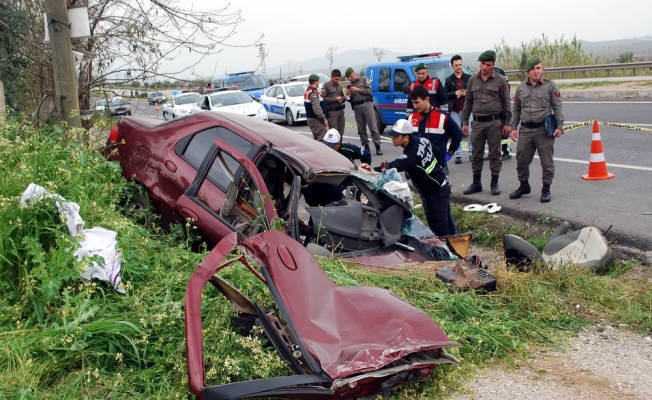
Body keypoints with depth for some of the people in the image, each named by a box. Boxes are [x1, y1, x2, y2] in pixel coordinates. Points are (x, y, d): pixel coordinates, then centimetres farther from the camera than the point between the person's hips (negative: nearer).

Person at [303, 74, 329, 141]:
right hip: (316, 119, -11)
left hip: (311, 118, 11)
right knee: (322, 138, -11)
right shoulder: (313, 93, -19)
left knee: (316, 138, 17)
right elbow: (317, 108, -25)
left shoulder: (308, 91, 14)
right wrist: (324, 119, -20)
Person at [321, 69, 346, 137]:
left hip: (340, 110, 6)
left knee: (341, 131, 4)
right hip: (332, 111, -6)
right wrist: (335, 99, -15)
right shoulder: (326, 86, -2)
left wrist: (343, 99, 5)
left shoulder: (339, 86, 17)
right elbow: (323, 98, -12)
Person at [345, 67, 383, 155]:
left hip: (367, 104, -4)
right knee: (361, 129, 3)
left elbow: (369, 91, -6)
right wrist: (349, 94, -4)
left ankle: (377, 146, -8)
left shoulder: (364, 79, 5)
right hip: (357, 107, 4)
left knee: (373, 126, -8)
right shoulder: (350, 85, 16)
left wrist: (358, 90, -10)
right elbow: (351, 98, 15)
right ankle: (366, 146, 9)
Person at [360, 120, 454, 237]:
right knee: (446, 224, 21)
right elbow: (438, 155, 13)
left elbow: (395, 166, -44)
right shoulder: (422, 140, -1)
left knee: (439, 230, -2)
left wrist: (374, 170, -57)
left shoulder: (412, 155, -29)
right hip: (442, 186, 10)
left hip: (434, 194, -10)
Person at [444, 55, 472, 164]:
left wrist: (467, 93, -12)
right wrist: (455, 93, -12)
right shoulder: (448, 80, 7)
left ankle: (471, 153, 12)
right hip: (454, 111, 1)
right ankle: (458, 155, 7)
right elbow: (444, 94, 3)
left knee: (470, 132, 0)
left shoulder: (469, 78, 5)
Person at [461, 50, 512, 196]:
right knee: (476, 154, 8)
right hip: (477, 122, 3)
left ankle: (495, 183, 13)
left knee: (495, 154, 3)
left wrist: (507, 123, -3)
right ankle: (476, 183, 17)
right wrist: (464, 122, 8)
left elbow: (506, 102, 1)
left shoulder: (500, 80, -1)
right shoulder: (473, 79, 8)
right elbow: (468, 102, 12)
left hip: (495, 122, -3)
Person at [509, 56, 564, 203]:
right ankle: (524, 186, 29)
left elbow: (557, 108, -2)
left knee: (547, 162, 2)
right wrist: (513, 127, 8)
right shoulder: (521, 88, 11)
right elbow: (516, 110, 16)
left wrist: (559, 126, -10)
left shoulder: (550, 86, 1)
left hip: (544, 130, -3)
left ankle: (546, 189, 15)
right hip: (525, 130, 4)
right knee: (521, 160, 9)